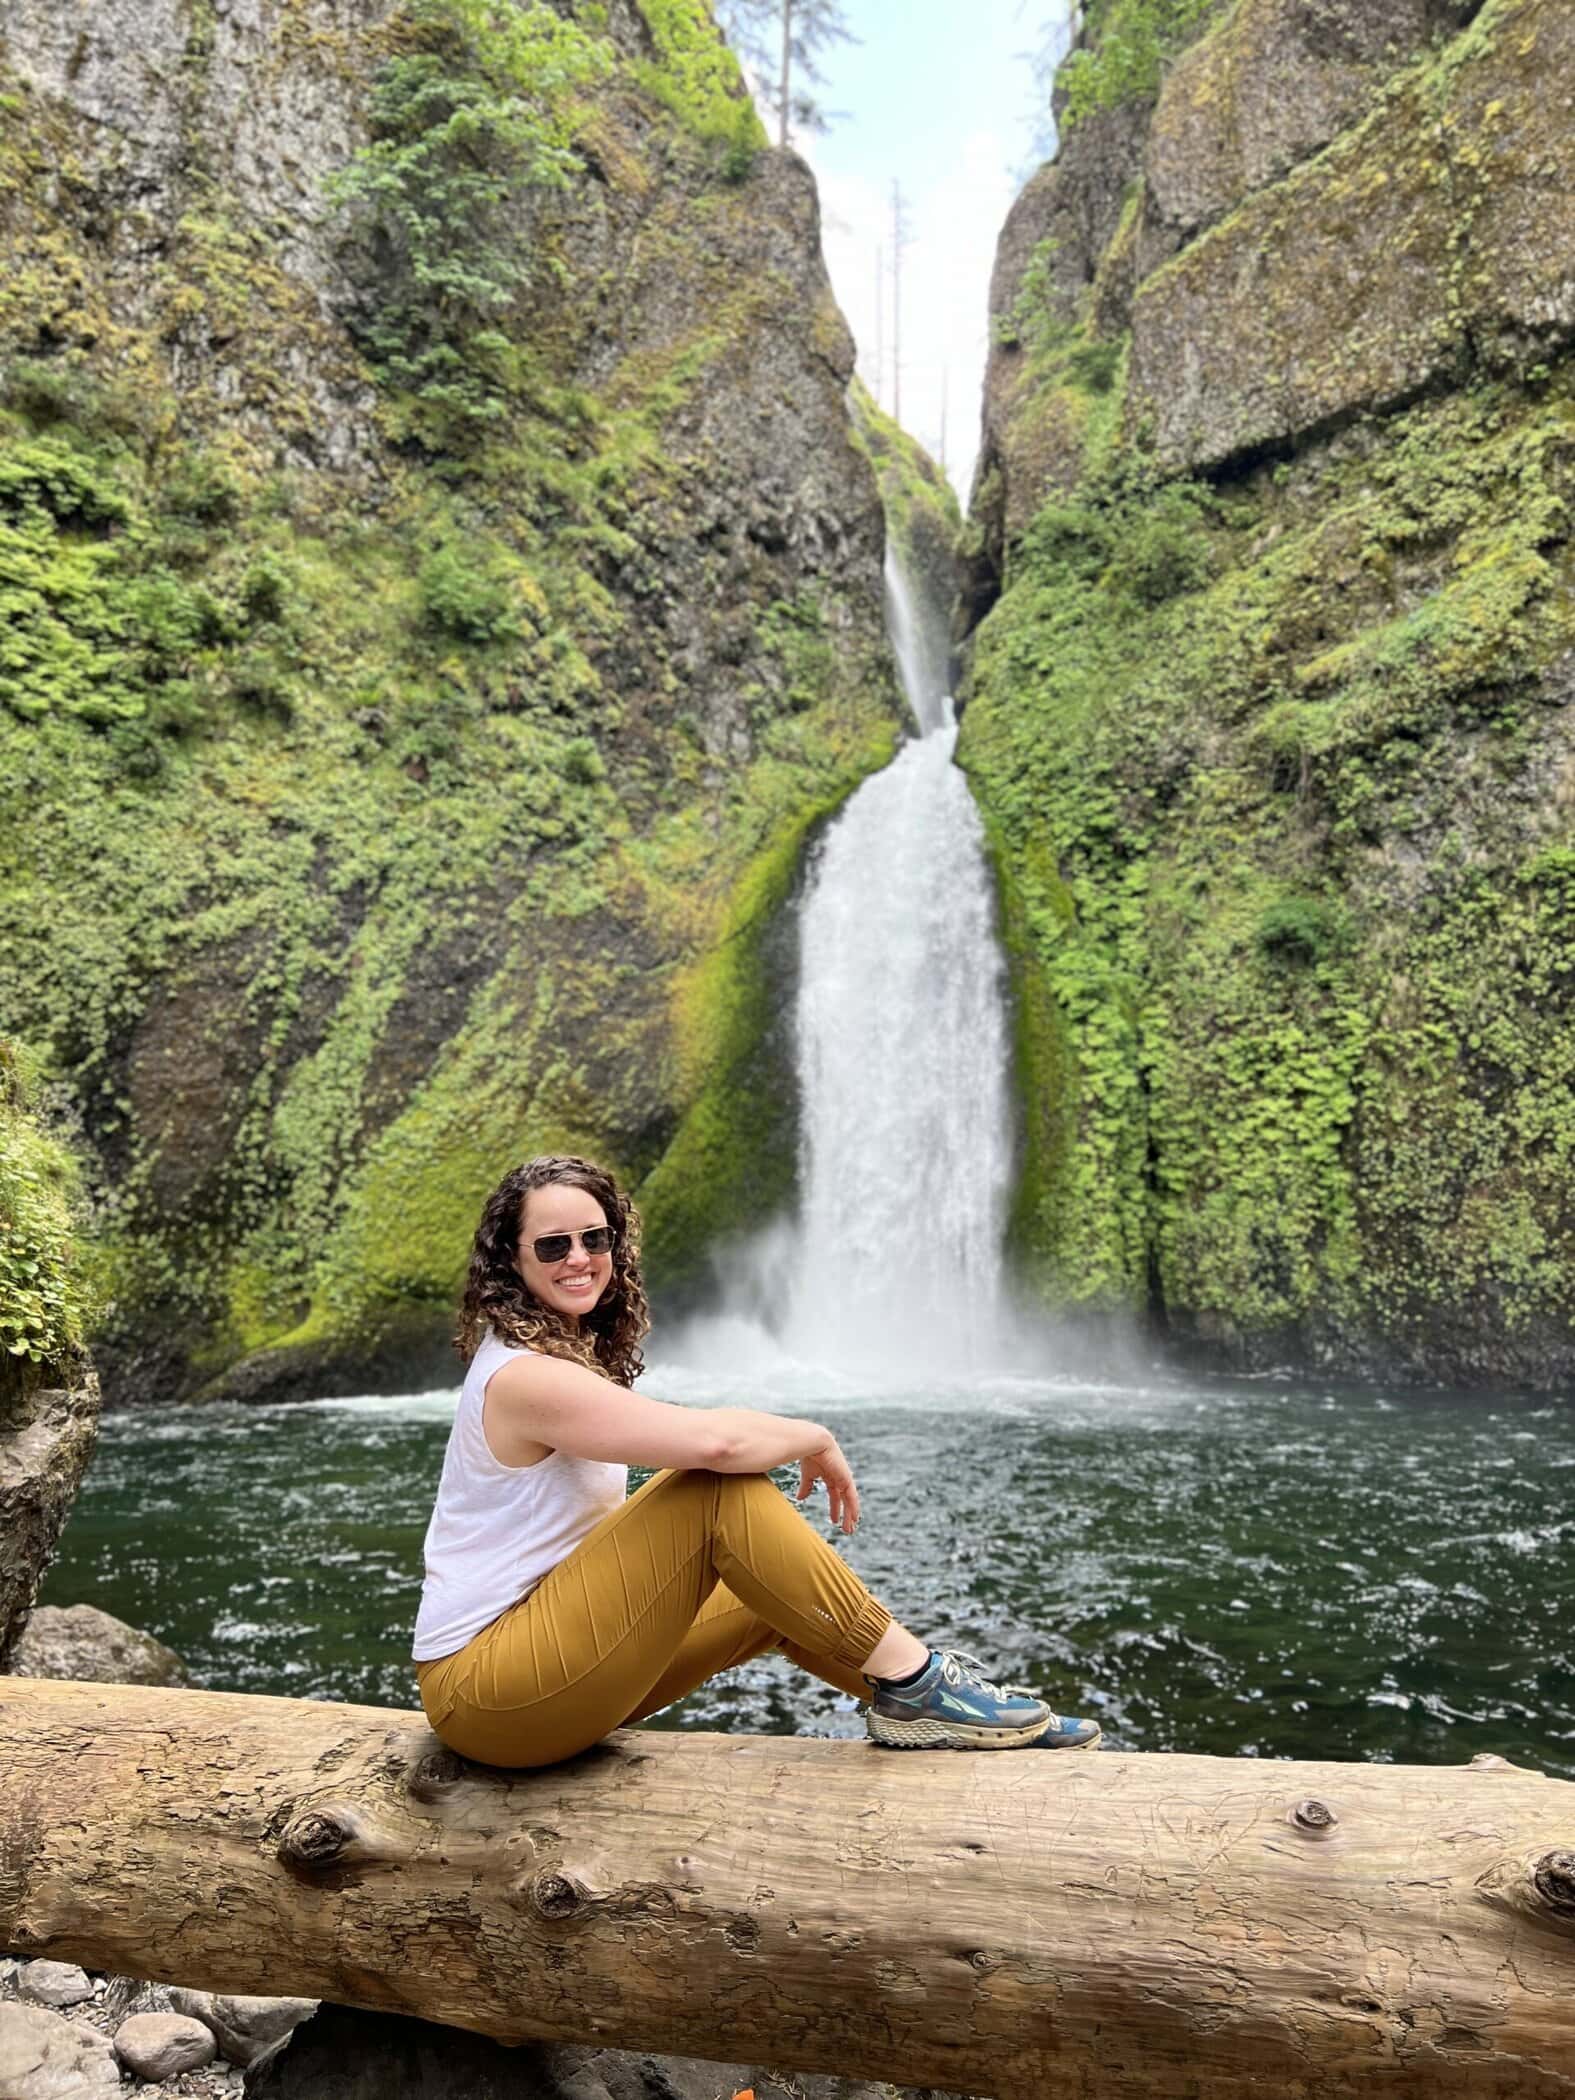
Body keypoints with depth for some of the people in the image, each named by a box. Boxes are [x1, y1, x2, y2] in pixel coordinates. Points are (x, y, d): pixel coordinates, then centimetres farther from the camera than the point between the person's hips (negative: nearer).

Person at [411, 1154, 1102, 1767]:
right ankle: (913, 1681, -11)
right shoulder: (525, 1376, -20)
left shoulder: (571, 1354, 11)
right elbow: (713, 1439, -32)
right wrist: (817, 1439, -12)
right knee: (724, 1488, -20)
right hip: (481, 1692, -10)